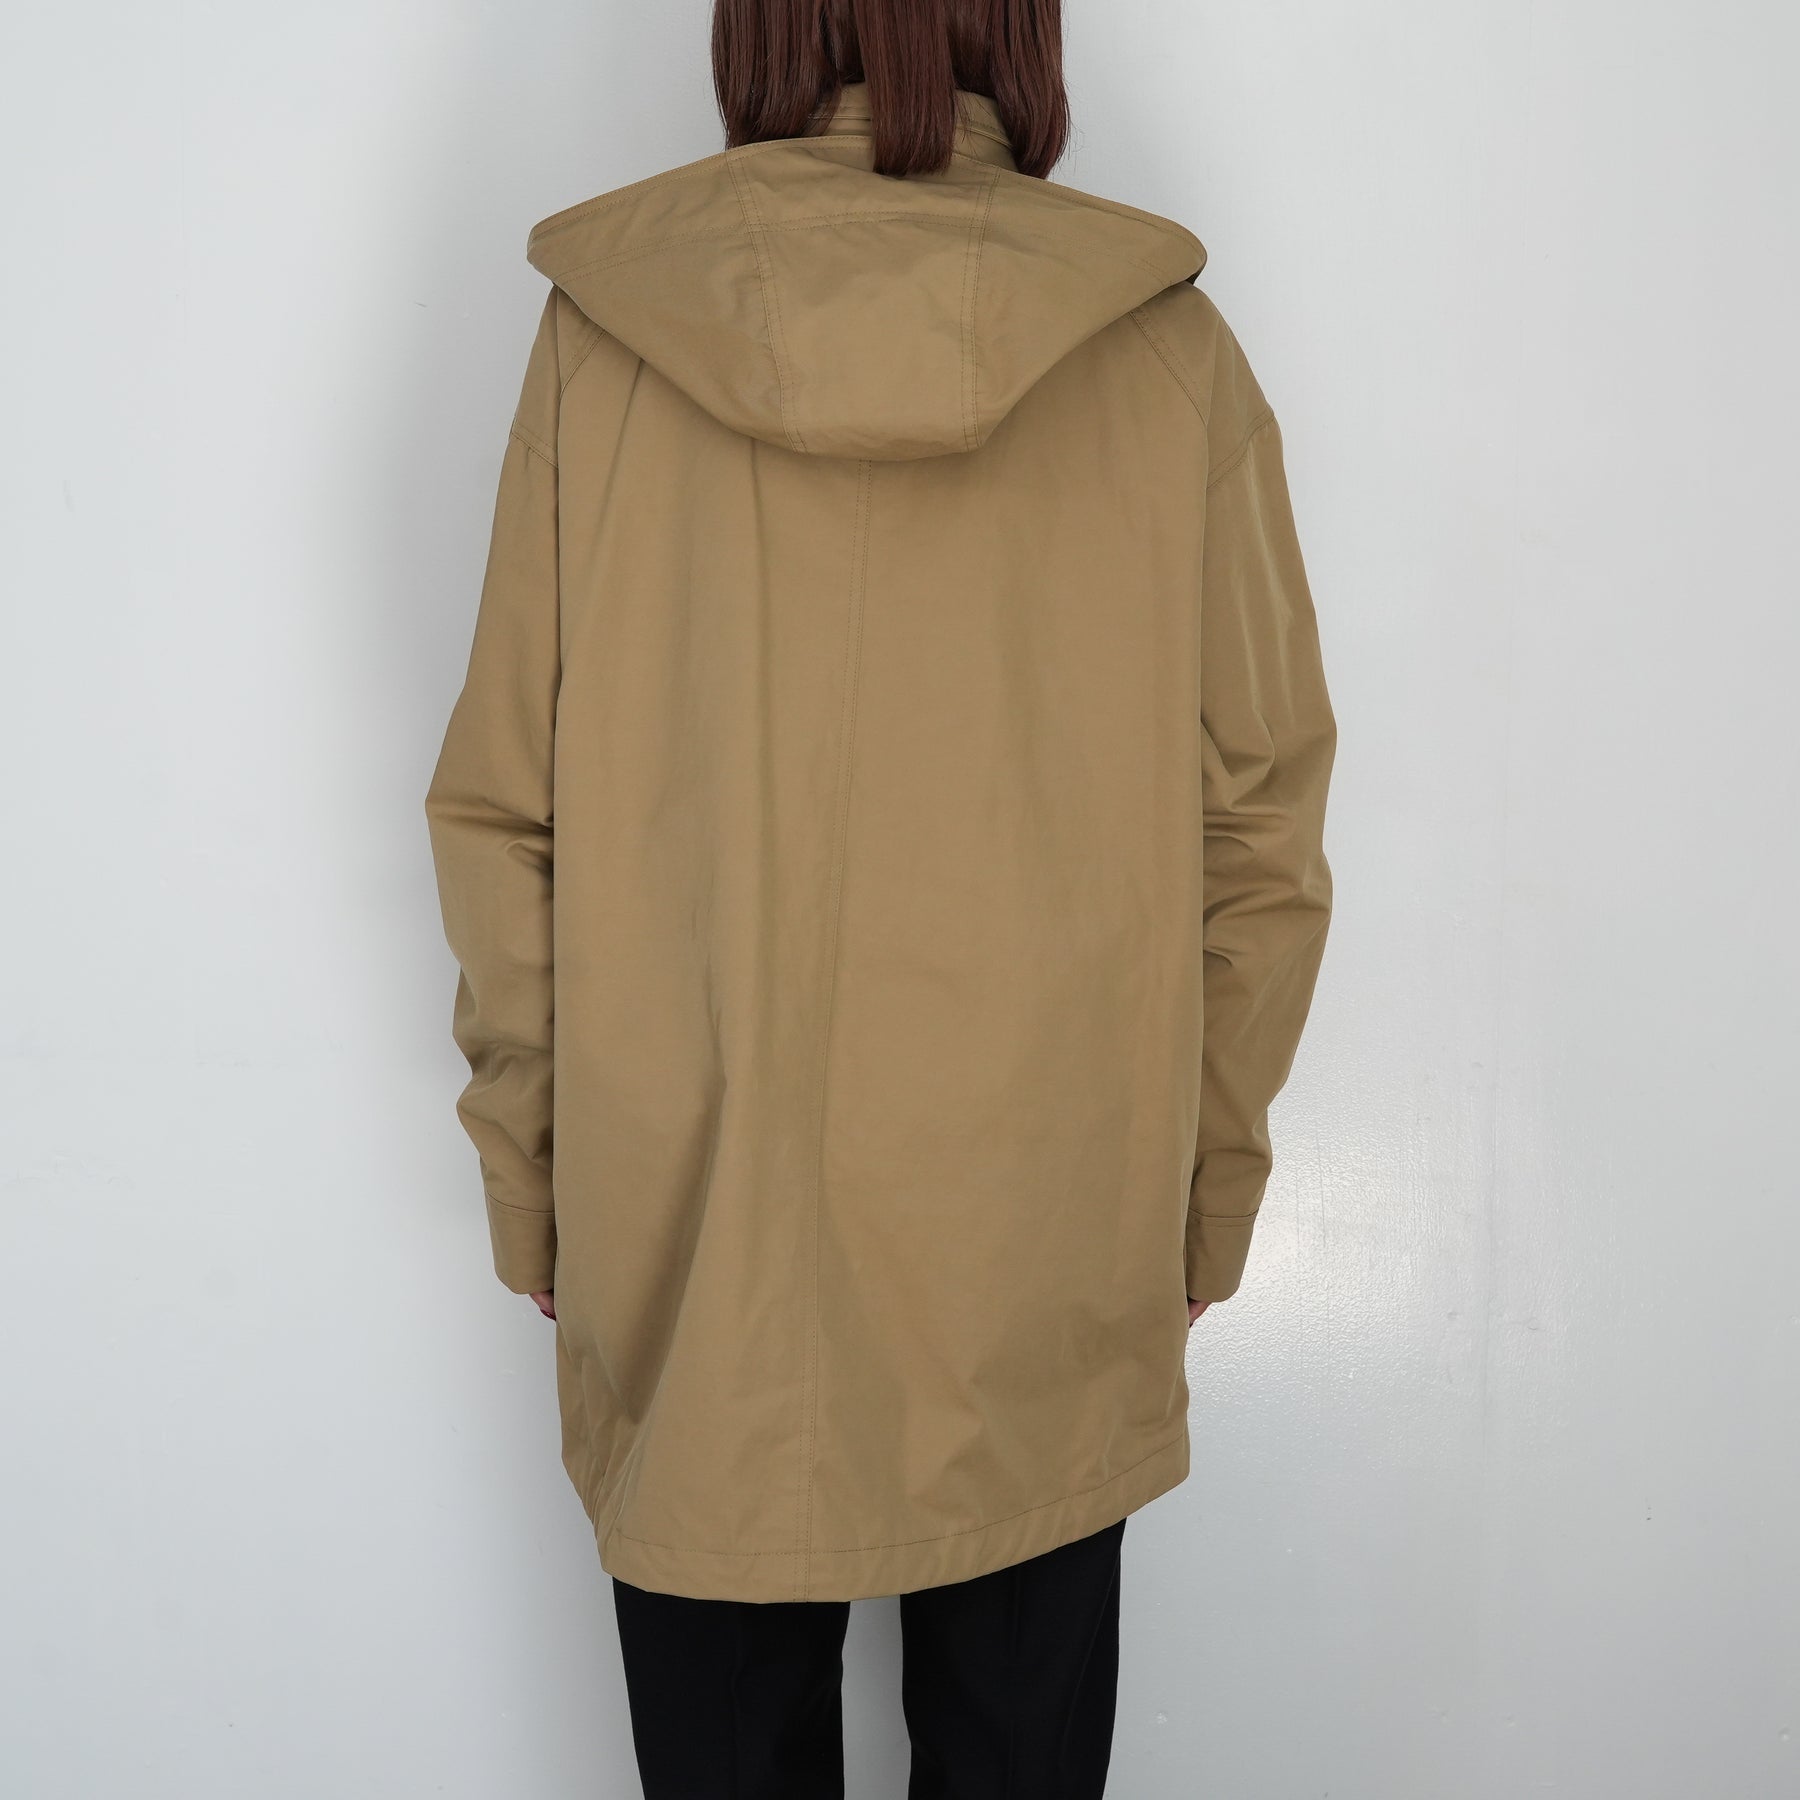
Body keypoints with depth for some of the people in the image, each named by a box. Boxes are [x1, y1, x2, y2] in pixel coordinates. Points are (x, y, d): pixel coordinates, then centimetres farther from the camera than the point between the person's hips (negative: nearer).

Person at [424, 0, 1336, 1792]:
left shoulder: (605, 335, -8)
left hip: (691, 1239, 0)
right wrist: (1207, 1185, 10)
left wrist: (530, 1181, 7)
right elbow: (1258, 827, -3)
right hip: (1049, 1240, 1)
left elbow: (504, 813, -5)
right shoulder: (1166, 350, -7)